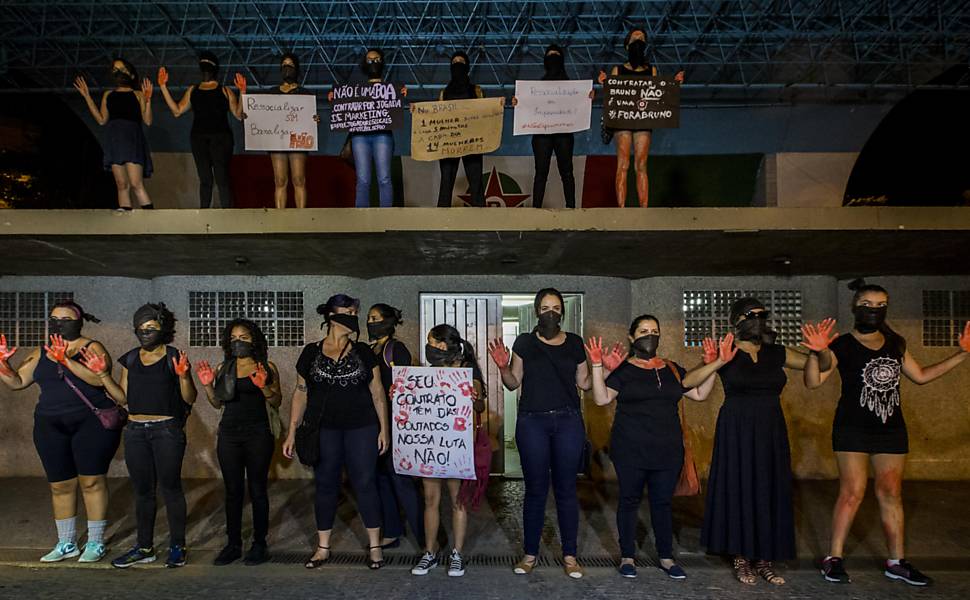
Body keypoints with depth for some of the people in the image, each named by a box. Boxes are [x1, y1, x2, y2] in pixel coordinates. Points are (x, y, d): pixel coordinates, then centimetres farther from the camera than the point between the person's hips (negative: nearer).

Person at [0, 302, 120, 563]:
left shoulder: (92, 348, -5)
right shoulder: (40, 354, 12)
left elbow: (98, 378, -22)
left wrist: (66, 360, -30)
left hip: (91, 423, -5)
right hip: (51, 426, 5)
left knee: (91, 481, -3)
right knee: (60, 485, 9)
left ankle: (96, 542, 9)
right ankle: (66, 544, 22)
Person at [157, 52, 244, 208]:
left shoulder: (224, 90, 12)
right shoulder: (193, 90, 21)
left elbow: (239, 115, 2)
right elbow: (177, 111, 15)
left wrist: (242, 92, -9)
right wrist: (163, 87, 14)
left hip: (220, 136, -3)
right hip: (198, 137, 3)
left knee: (221, 177, -14)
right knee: (204, 178, 1)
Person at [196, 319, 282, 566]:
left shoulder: (266, 367, 1)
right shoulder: (223, 368, 11)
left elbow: (277, 402, -2)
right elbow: (217, 403, 14)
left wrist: (264, 387, -20)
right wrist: (207, 385, -3)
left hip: (258, 434, -3)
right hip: (229, 434, 3)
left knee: (257, 490, 1)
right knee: (233, 490, 8)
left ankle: (259, 544, 11)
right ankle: (233, 544, 17)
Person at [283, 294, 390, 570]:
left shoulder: (363, 352, 3)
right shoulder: (311, 352, 3)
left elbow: (377, 392, 4)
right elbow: (301, 393, 5)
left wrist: (384, 428, -2)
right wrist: (292, 432, 2)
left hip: (361, 428, 0)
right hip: (323, 430, 1)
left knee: (365, 484, 3)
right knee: (325, 485, 10)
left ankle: (375, 545, 16)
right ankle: (323, 547, 24)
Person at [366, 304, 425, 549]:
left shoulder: (397, 348, -8)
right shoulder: (370, 350, 13)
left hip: (393, 421, -8)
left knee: (400, 478, -6)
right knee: (381, 476, 12)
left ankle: (424, 536, 4)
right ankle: (392, 532, 24)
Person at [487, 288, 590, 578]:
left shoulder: (574, 342, 8)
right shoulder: (524, 342, 4)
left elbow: (584, 383, 13)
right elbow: (513, 383, 5)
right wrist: (503, 367, -13)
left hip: (568, 421, 1)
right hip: (532, 422, -1)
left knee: (566, 489, 7)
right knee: (535, 489, 6)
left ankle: (569, 555, 20)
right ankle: (530, 553, 20)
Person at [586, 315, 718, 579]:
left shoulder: (672, 369, 11)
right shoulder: (622, 369, -2)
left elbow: (700, 394, 10)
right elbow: (601, 399, -12)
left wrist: (710, 365, -1)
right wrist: (597, 366, -21)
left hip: (668, 449, 4)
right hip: (631, 449, -3)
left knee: (663, 502, 10)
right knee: (629, 500, 6)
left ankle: (666, 557, 23)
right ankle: (627, 556, 18)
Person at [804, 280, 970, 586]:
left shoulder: (895, 343, 8)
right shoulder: (842, 345, -9)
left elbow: (920, 376, 19)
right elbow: (813, 382, -17)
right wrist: (816, 353, -35)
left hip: (891, 429, 5)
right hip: (853, 429, -5)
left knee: (891, 494, 11)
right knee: (852, 492, -5)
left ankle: (897, 561, 22)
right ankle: (834, 558, 5)